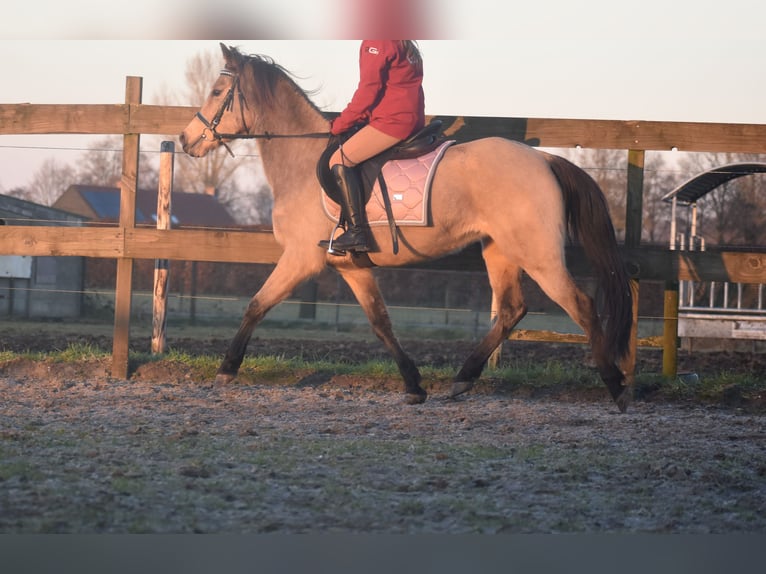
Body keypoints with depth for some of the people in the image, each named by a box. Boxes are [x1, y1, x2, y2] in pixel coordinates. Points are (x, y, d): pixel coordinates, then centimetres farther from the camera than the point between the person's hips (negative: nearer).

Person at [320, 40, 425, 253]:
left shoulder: (375, 43, -8)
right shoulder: (404, 45, 22)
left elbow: (368, 91, -12)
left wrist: (339, 125, -4)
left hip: (392, 121, -10)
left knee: (340, 160, -10)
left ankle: (356, 233, -19)